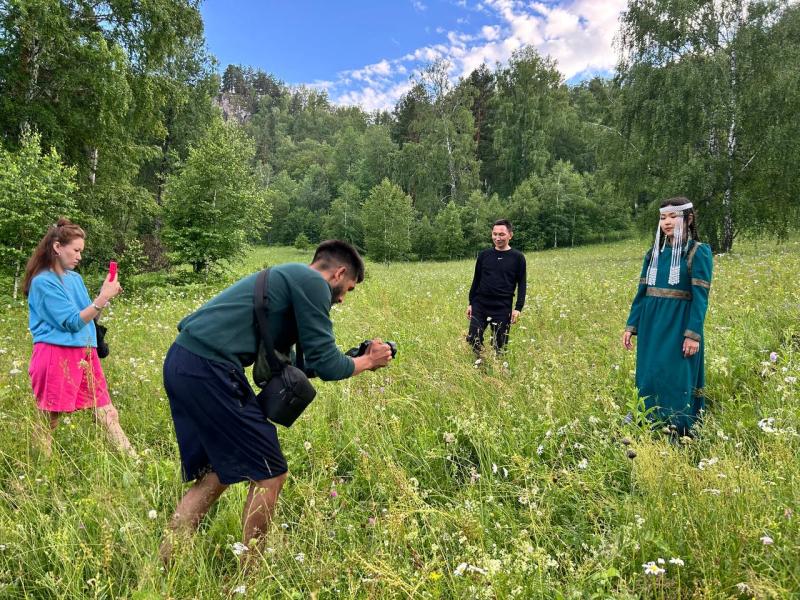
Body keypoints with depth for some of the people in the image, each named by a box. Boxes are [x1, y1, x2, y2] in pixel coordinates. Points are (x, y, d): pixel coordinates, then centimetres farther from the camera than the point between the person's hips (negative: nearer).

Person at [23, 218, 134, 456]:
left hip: (85, 354, 7)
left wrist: (104, 296, 1)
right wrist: (102, 298, -18)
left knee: (109, 415, 4)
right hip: (57, 355, -7)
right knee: (48, 421, 4)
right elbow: (71, 322, -13)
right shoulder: (42, 282, -8)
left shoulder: (75, 278, 14)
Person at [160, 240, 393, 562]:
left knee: (214, 476, 20)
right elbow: (325, 364, -6)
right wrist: (367, 362, 12)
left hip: (181, 363, 10)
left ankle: (165, 565, 25)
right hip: (209, 369, -10)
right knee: (269, 474, 2)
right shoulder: (313, 283, -4)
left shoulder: (287, 277, 25)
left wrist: (349, 359, 23)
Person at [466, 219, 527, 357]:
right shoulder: (484, 255, 7)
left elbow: (522, 284, 0)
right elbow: (476, 280, 12)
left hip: (503, 309, -2)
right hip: (480, 305, 2)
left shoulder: (517, 257, 0)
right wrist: (471, 303, 9)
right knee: (473, 340, -3)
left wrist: (518, 308, -8)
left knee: (499, 345, 3)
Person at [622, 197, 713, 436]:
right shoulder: (654, 252, 11)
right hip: (651, 327, 5)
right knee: (648, 380, 9)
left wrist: (693, 334, -17)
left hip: (679, 327, -5)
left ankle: (681, 438, 11)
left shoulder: (699, 252, -4)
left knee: (677, 383, -2)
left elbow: (700, 297, -10)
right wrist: (631, 326, 6)